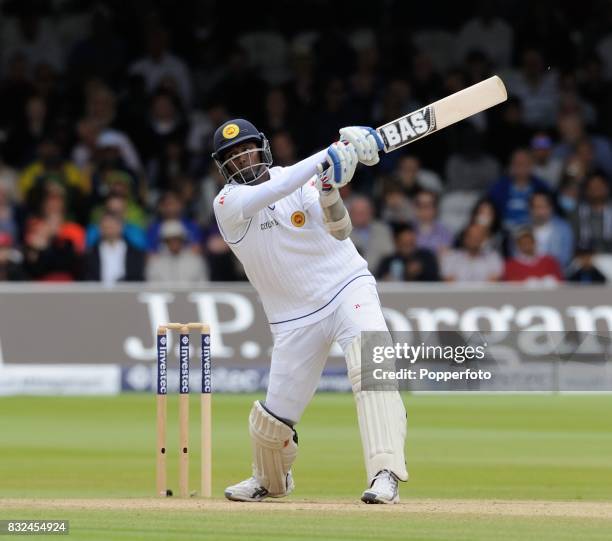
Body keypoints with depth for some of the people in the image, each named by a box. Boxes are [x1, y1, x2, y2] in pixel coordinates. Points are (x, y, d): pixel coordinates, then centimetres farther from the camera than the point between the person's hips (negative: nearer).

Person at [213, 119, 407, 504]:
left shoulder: (301, 180, -1)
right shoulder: (227, 203, -7)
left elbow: (340, 230, -13)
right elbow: (276, 191, -26)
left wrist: (328, 189, -31)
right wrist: (331, 156, -34)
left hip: (348, 288, -1)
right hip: (296, 319, 1)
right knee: (272, 421, 4)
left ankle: (385, 474, -39)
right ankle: (271, 481, 38)